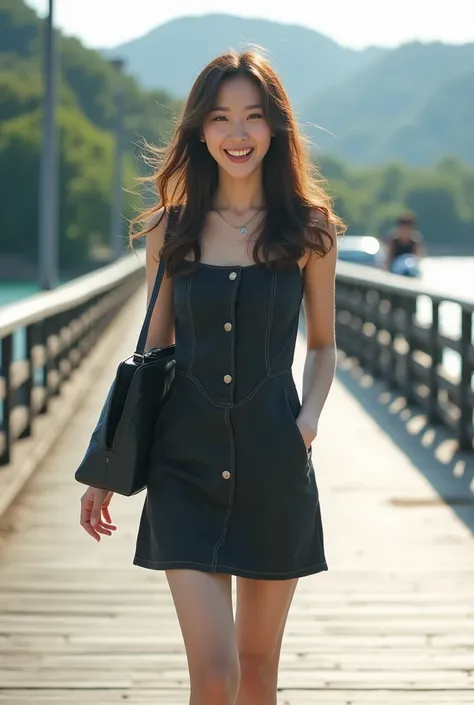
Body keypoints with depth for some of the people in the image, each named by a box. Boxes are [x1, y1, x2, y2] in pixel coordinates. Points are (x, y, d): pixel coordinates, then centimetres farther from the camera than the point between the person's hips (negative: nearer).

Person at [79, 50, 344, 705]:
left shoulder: (309, 228, 2)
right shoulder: (171, 229, 3)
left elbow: (322, 345, 12)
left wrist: (310, 417, -8)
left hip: (275, 467, 0)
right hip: (187, 466, 0)